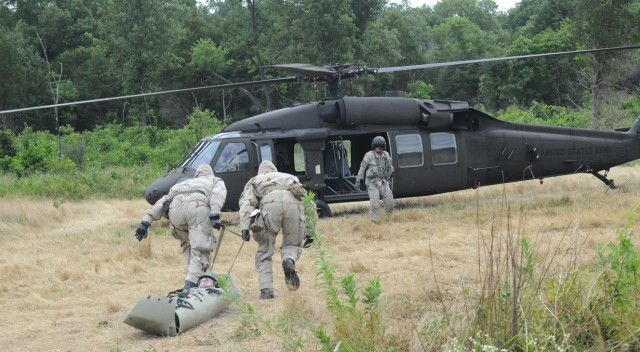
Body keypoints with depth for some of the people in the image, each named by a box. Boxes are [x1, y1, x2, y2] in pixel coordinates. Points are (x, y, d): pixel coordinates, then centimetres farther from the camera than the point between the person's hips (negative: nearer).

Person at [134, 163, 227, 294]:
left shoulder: (186, 182, 42)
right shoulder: (217, 181, 35)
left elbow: (161, 202, 29)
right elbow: (218, 194, 9)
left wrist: (145, 222, 21)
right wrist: (215, 215, -6)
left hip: (175, 207, 4)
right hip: (197, 205, -4)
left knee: (188, 245, 25)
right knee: (200, 249, -6)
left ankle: (195, 277, 15)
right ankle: (190, 286, -22)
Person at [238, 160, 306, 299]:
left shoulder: (254, 181, 35)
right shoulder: (292, 178, 43)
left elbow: (247, 202, 14)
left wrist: (245, 227, 2)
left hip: (271, 203, -1)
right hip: (293, 203, 2)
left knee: (265, 252, 11)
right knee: (292, 244, 20)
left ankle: (266, 290, -3)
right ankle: (289, 261, -14)